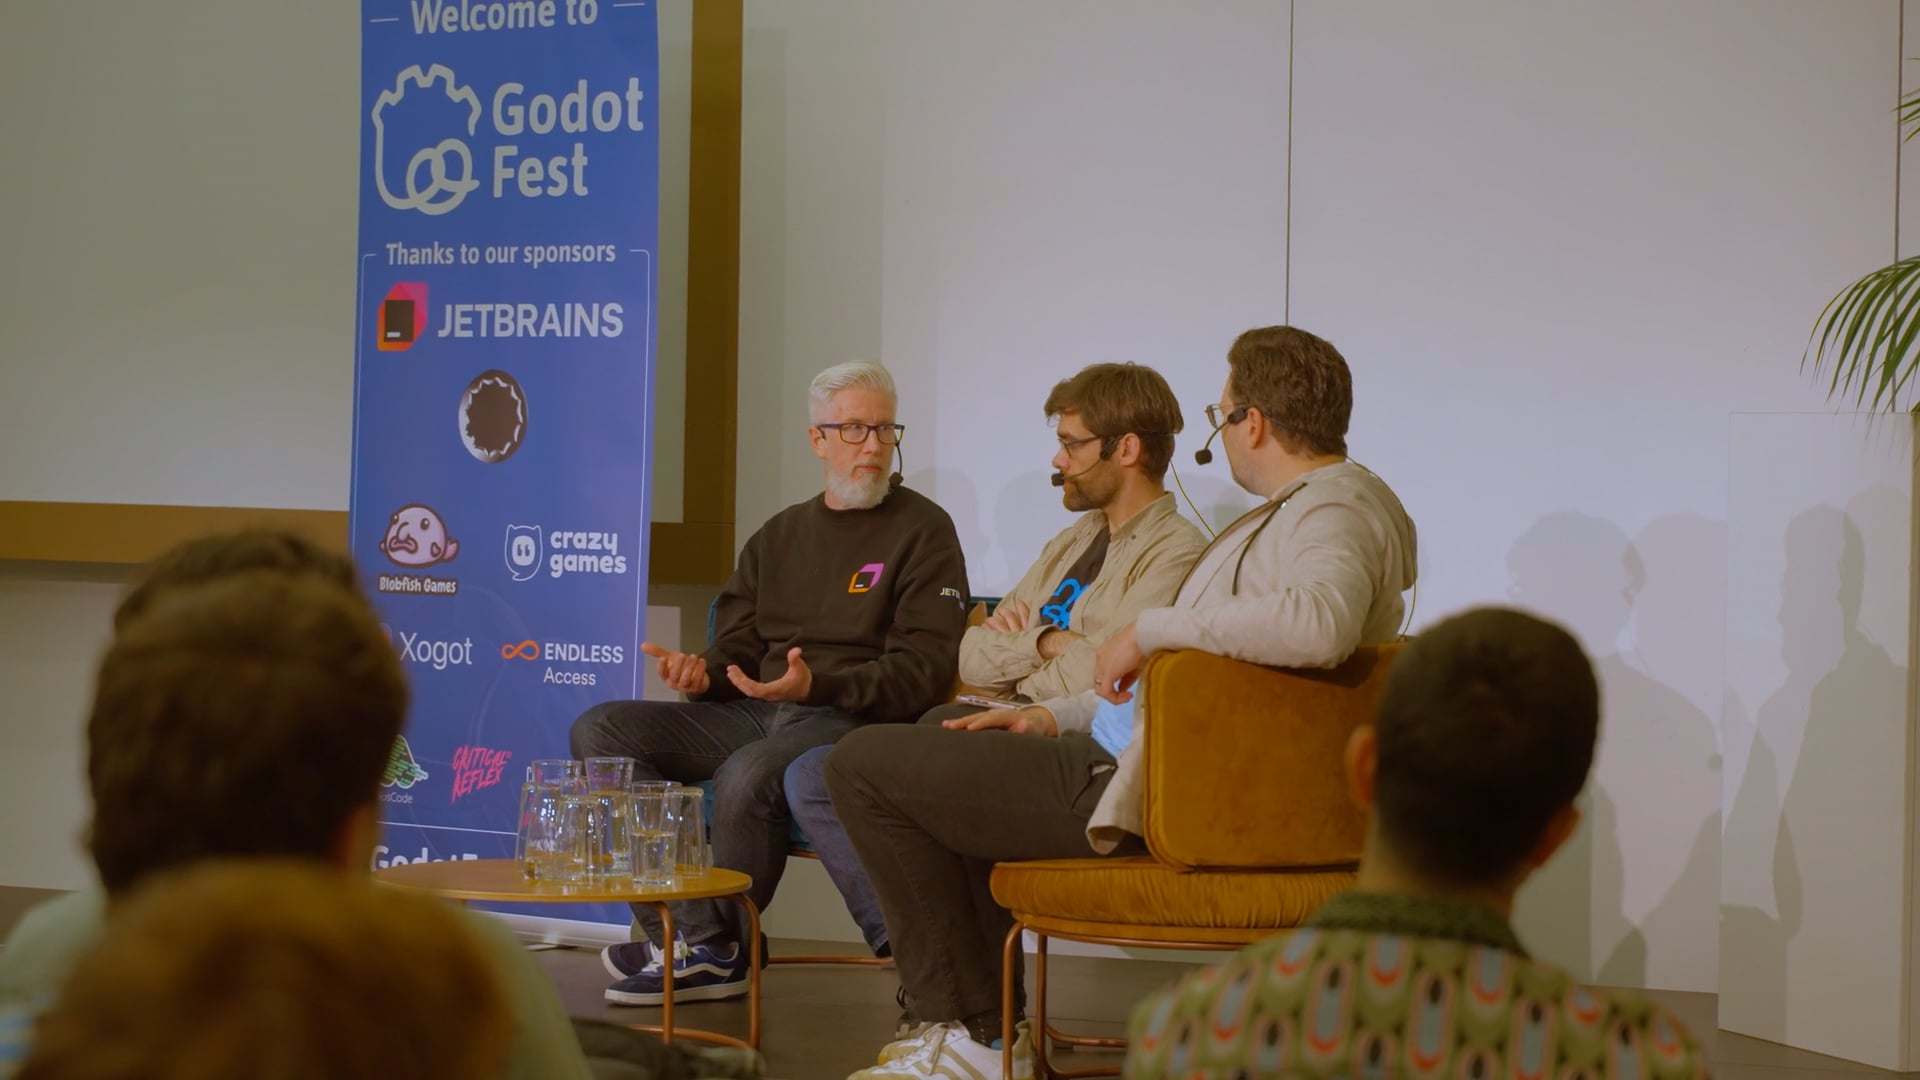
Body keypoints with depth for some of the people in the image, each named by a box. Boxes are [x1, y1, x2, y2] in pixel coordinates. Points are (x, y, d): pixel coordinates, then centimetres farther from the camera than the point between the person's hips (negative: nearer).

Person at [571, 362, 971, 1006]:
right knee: (600, 731, -12)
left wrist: (818, 684, -22)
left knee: (749, 774, -38)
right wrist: (701, 673, -6)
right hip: (758, 712, 7)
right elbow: (737, 649, 19)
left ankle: (717, 950, -12)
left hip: (853, 719, -7)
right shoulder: (780, 535, 22)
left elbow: (923, 672, -7)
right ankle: (690, 930, -21)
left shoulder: (921, 530, 3)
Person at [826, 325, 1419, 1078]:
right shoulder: (1301, 507, 17)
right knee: (943, 743, 33)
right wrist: (1058, 714, 17)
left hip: (1149, 790, -12)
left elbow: (1319, 622, -41)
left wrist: (1150, 629, -29)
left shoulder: (1338, 510, -17)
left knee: (865, 765, -6)